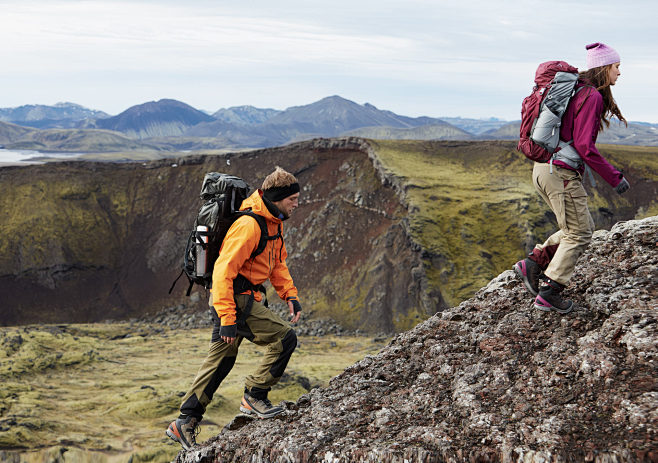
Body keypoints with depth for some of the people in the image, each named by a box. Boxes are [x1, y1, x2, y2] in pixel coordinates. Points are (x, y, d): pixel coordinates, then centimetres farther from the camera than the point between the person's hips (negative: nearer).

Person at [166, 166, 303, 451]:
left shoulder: (274, 223, 10)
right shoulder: (249, 225, -21)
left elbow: (278, 263, 23)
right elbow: (223, 270, -24)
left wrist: (290, 295, 9)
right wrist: (227, 318, -27)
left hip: (237, 299, 10)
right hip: (236, 300, -10)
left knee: (220, 361, 14)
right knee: (285, 337, -11)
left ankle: (185, 423, 21)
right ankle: (254, 397, 2)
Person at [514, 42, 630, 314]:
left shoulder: (577, 90, 14)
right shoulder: (592, 97, -15)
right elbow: (584, 146, -21)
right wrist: (614, 178, -15)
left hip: (544, 169, 9)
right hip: (562, 174, -9)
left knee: (583, 228, 18)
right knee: (578, 234, 3)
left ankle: (532, 264, 14)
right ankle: (549, 294, 6)